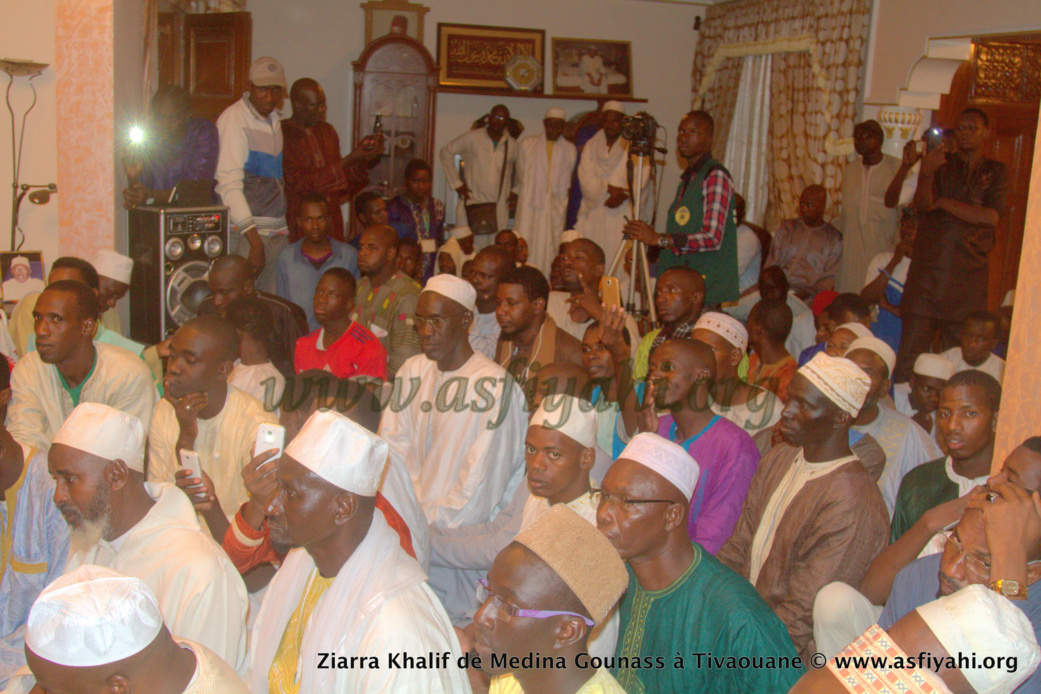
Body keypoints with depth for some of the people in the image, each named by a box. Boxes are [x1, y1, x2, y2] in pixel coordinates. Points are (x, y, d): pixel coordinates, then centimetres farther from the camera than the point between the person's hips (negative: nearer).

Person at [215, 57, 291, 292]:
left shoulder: (276, 120, 13)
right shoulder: (234, 118, -9)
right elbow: (229, 185, -15)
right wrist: (255, 240, -20)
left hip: (278, 232, 7)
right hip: (245, 232, -7)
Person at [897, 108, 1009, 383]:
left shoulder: (996, 172, 11)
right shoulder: (941, 163, 11)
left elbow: (991, 217, -3)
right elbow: (923, 205, -5)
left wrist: (943, 202, -3)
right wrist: (926, 175, -24)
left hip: (969, 271, 1)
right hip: (927, 266, 0)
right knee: (910, 350, -6)